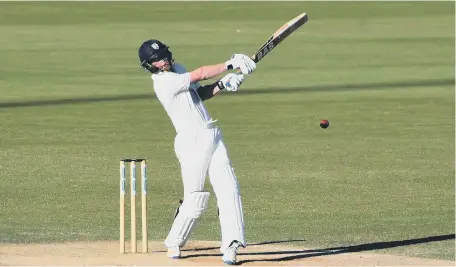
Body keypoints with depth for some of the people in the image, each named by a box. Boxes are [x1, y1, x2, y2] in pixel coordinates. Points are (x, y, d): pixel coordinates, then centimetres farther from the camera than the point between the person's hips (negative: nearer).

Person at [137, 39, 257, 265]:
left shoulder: (177, 70, 13)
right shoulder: (164, 82, -16)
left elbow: (199, 93, 19)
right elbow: (200, 74, -21)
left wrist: (221, 85, 1)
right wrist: (231, 64, -18)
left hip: (212, 136, 8)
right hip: (192, 142, -8)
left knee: (228, 189, -6)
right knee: (195, 200, -4)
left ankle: (230, 245, -10)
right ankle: (174, 244, 18)